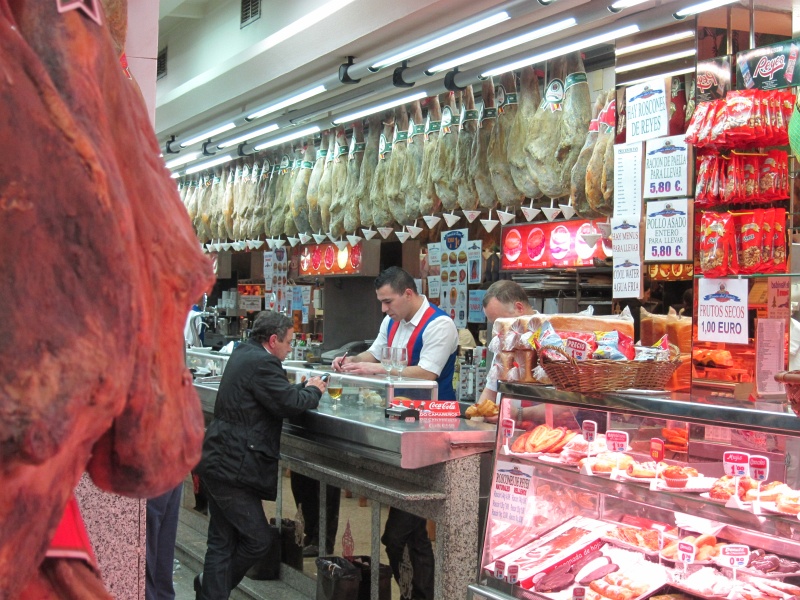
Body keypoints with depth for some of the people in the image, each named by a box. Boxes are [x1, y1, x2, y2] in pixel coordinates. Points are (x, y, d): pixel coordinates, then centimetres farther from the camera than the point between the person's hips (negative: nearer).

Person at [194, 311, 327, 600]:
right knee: (257, 540, 2)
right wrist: (314, 391, 0)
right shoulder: (261, 363, -17)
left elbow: (280, 393, 19)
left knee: (223, 541, 14)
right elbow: (290, 403, -18)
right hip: (232, 467, -11)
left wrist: (306, 388, 11)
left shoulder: (243, 353, 14)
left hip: (218, 463, 11)